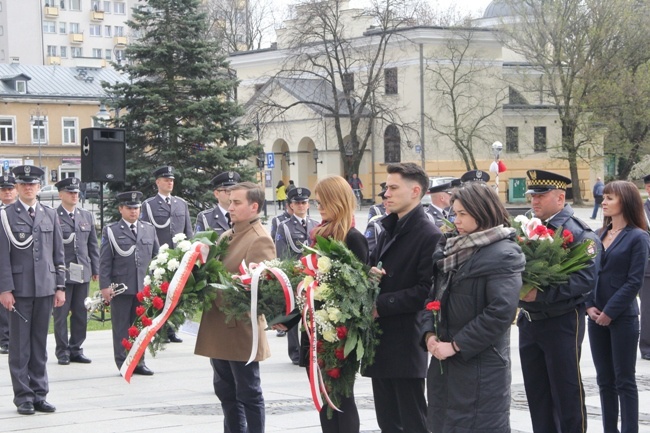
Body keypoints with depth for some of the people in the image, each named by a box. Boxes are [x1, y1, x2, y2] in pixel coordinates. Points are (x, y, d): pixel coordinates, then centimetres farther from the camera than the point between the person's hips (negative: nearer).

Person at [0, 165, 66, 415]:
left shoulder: (50, 215, 11)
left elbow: (58, 253, 12)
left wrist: (60, 287, 6)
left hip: (45, 289, 3)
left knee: (40, 345, 7)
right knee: (20, 345, 0)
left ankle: (39, 395, 13)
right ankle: (23, 397, 6)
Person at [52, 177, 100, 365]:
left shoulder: (87, 216, 14)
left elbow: (93, 245, 15)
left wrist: (96, 269, 11)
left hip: (82, 273, 5)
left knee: (80, 314, 7)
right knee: (61, 313, 1)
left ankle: (76, 349, 17)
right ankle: (62, 351, 10)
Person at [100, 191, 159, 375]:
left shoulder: (149, 229, 13)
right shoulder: (111, 231, 3)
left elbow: (156, 257, 16)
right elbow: (105, 262, 0)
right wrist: (105, 286, -7)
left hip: (144, 288, 3)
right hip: (121, 288, -3)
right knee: (121, 327, 2)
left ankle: (139, 362, 16)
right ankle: (123, 363, 8)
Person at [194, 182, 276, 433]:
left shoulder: (260, 240, -12)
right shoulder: (226, 237, 17)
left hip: (241, 330, -9)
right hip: (218, 328, 9)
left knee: (248, 394, 1)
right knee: (225, 391, 15)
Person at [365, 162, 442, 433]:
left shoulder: (430, 236, -12)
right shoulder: (388, 232, 16)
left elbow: (426, 291, -18)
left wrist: (382, 304, -17)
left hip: (406, 344, -9)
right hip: (381, 344, 9)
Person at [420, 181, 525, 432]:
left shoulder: (503, 255, -12)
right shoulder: (454, 249, 13)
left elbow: (500, 312, -20)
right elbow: (435, 295, 14)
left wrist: (456, 345, -18)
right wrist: (429, 333, -4)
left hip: (481, 366, -8)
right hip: (445, 363, 8)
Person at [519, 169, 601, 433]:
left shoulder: (578, 233, -11)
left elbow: (586, 278, -21)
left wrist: (541, 294, -27)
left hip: (561, 322, -7)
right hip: (528, 320, 7)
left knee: (566, 390, 1)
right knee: (536, 391, 12)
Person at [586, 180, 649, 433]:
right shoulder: (599, 235, 11)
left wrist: (609, 312, -14)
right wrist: (589, 306, -4)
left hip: (623, 317, -6)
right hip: (597, 317, 6)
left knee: (624, 381, 0)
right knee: (605, 380, 10)